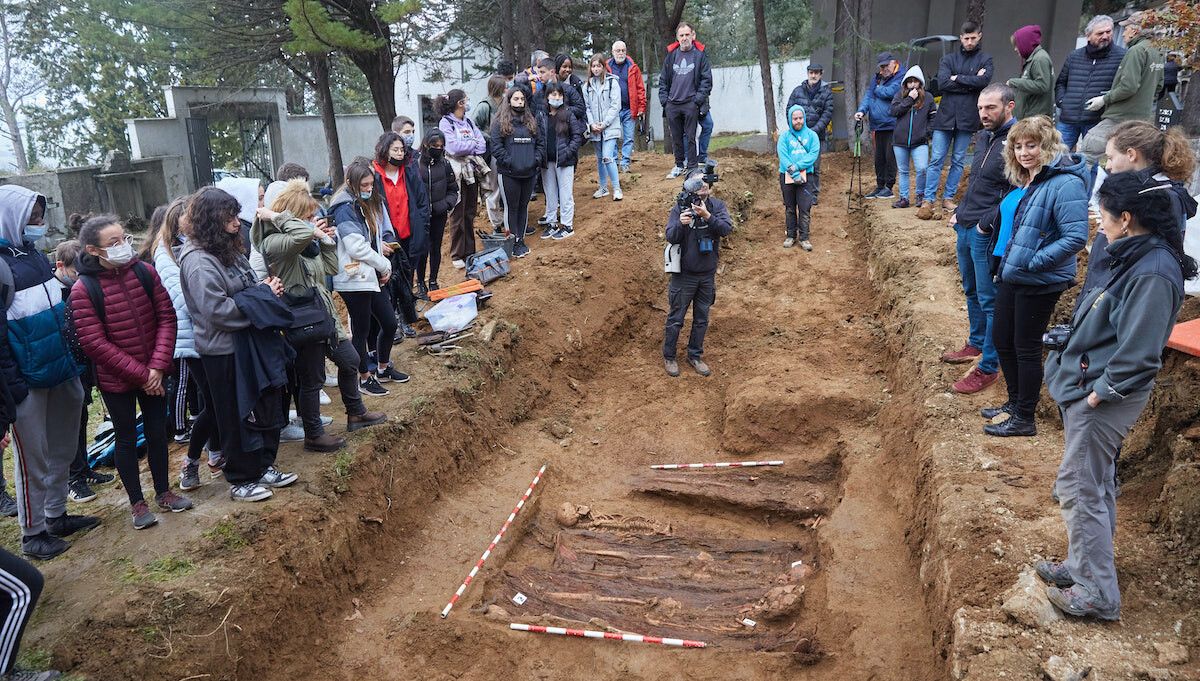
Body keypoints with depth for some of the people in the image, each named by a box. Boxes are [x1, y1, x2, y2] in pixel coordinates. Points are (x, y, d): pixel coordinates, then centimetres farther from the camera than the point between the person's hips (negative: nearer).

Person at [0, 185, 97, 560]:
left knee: (62, 450, 17)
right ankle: (32, 534, 18)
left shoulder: (34, 256, 8)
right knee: (33, 458, 4)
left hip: (61, 372, 7)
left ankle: (57, 516, 33)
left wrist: (74, 358, 15)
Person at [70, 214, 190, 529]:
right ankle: (137, 502, 25)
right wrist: (141, 374, -16)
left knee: (157, 433, 14)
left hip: (154, 375, 3)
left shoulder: (144, 272, -5)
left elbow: (166, 317, -3)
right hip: (116, 380, -3)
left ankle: (163, 491, 32)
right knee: (127, 440, 10)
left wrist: (157, 367, -12)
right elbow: (95, 343, -16)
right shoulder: (83, 289, -15)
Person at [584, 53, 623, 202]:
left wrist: (604, 123, -13)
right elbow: (586, 107, 7)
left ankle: (616, 188, -7)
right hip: (594, 129, 4)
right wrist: (592, 124, -8)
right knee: (599, 159, 12)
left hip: (610, 127, -4)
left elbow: (615, 106, -7)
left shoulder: (612, 82, -2)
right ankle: (603, 187, 25)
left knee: (607, 157, -15)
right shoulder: (587, 86, 9)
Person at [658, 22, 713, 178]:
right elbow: (663, 80, 15)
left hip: (691, 104, -4)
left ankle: (692, 168, 3)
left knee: (690, 137, -2)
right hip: (672, 105, 4)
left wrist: (698, 99, -10)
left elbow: (707, 80, -2)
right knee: (676, 138, 10)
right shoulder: (671, 56, 11)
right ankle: (679, 165, 22)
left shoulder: (700, 55, 1)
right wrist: (664, 99, 5)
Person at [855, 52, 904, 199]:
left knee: (890, 156, -6)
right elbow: (868, 95, 7)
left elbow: (889, 92, -21)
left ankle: (888, 187, 2)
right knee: (879, 157, 12)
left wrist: (877, 89, -1)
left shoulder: (900, 78, -7)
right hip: (878, 126, 7)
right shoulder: (877, 78, 15)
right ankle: (879, 186, 21)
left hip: (892, 125, -7)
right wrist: (862, 110, -11)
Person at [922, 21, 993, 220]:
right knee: (936, 160, -4)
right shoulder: (948, 59, 9)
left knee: (958, 161, 6)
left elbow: (984, 80, -11)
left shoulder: (985, 59, 8)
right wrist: (971, 82, -8)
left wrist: (957, 78, -8)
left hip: (967, 118, 0)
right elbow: (942, 83, -7)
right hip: (945, 116, 0)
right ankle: (928, 200, -1)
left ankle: (948, 198, 14)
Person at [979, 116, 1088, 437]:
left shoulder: (1065, 184, -19)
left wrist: (1032, 262, -23)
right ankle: (1015, 401, 37)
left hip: (1038, 284, -9)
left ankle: (1024, 420, 19)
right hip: (1010, 277, 9)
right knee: (1001, 340, 17)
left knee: (1026, 348, 3)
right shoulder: (1023, 182, 7)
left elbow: (1076, 237, -25)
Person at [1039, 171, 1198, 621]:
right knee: (1093, 486, 20)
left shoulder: (1153, 273, -23)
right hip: (1089, 388, 10)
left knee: (1079, 489, -2)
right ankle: (1084, 568, 35)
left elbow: (1138, 353, -25)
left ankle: (1098, 595, 9)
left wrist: (1099, 393, -17)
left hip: (1104, 399, -10)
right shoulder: (1135, 258, 7)